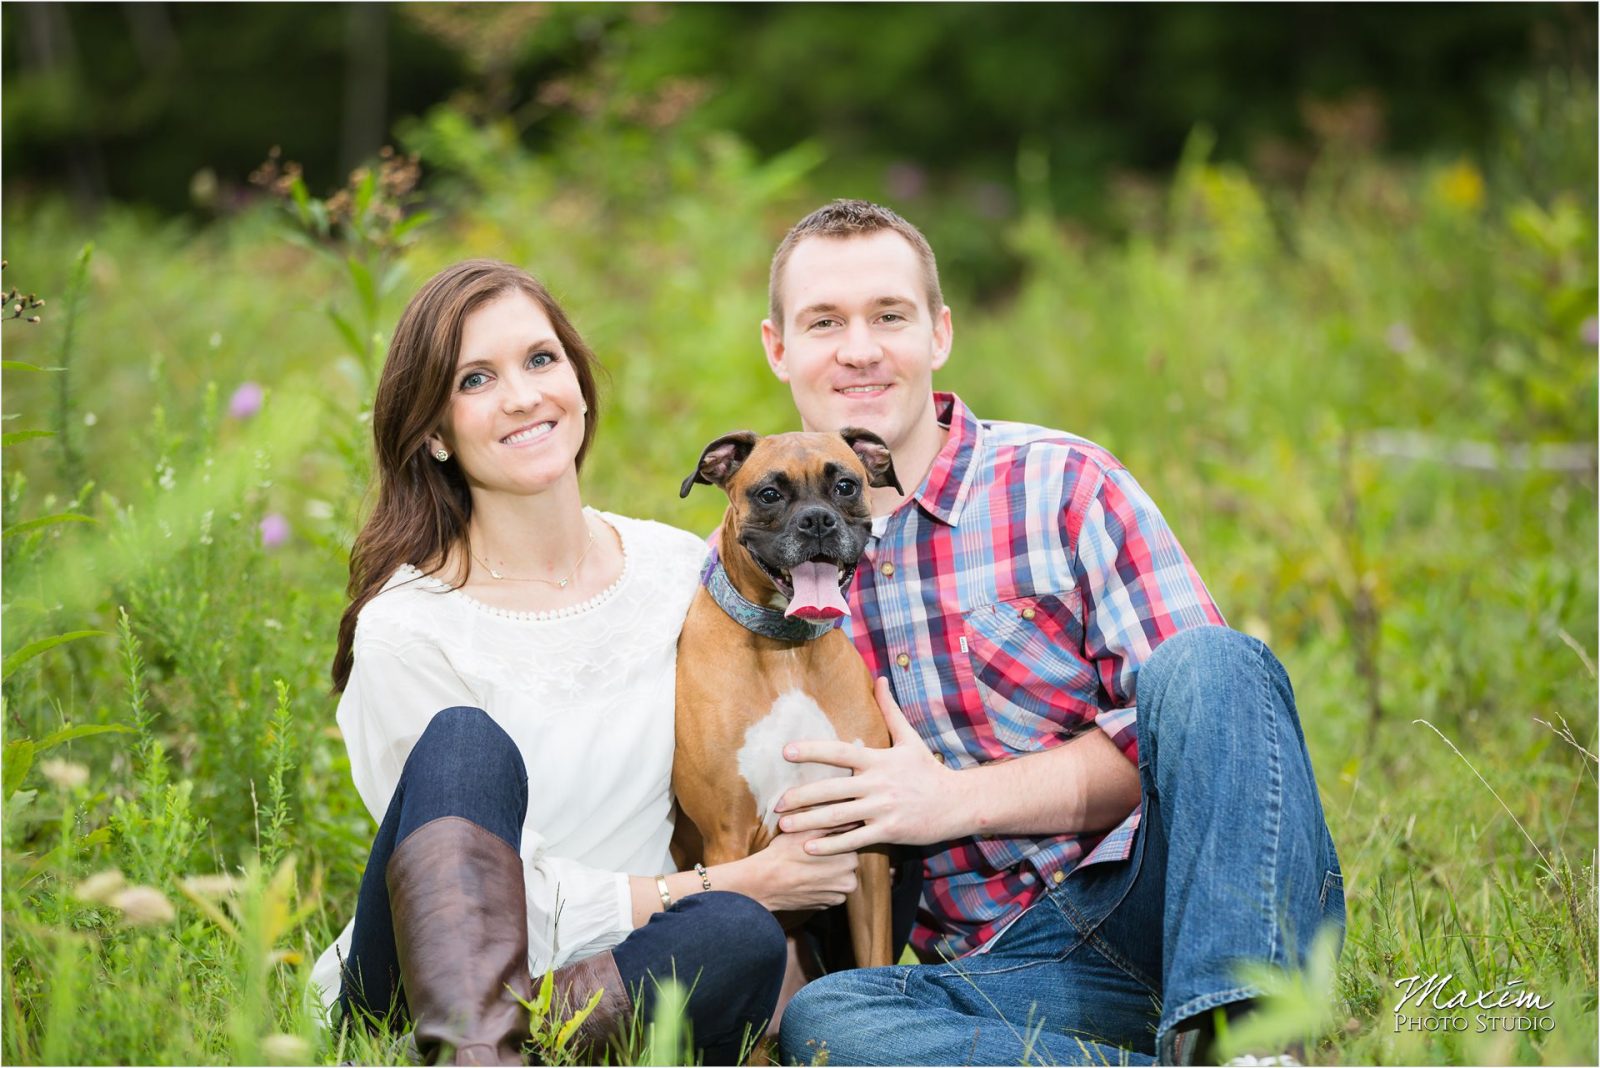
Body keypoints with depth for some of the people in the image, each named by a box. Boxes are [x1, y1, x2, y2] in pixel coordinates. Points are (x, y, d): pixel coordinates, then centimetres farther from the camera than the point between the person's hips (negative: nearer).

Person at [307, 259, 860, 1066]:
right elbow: (527, 901, -12)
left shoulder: (685, 572, 4)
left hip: (620, 977, 3)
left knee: (740, 937, -30)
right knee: (469, 739, -29)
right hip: (418, 991, -3)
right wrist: (741, 884, -12)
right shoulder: (407, 630, -10)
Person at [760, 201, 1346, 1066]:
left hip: (1152, 893, -1)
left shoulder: (1062, 486, 3)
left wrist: (960, 799, -11)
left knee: (1208, 661, -28)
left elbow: (1202, 707, -4)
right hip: (1010, 967, 1)